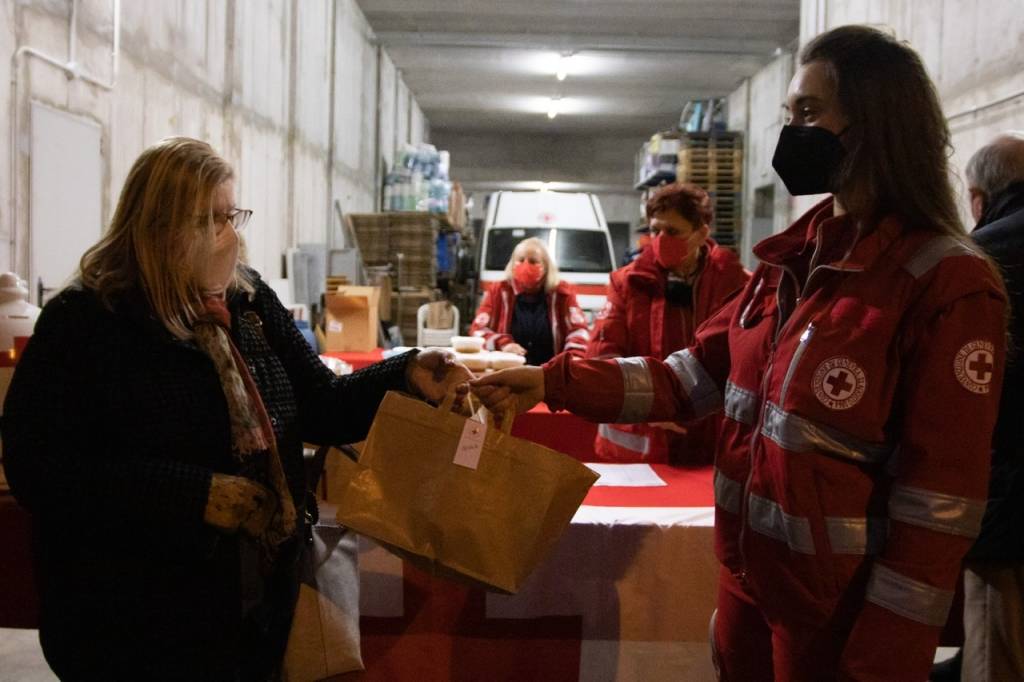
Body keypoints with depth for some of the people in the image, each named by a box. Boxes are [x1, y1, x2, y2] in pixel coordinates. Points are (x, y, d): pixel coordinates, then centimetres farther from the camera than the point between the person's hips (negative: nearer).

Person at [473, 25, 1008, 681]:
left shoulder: (949, 284, -18)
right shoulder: (795, 255, 6)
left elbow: (940, 501, -19)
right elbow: (695, 375, 5)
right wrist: (553, 382, -5)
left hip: (839, 608, -7)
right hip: (748, 576, 7)